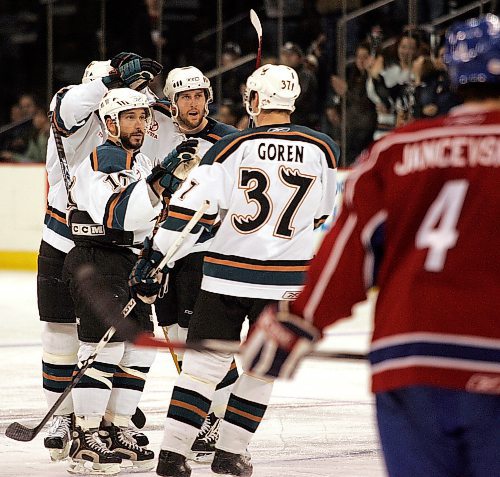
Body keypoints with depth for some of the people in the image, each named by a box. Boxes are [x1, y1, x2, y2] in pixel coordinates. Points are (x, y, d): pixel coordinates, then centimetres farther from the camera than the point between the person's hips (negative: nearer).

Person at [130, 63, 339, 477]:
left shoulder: (233, 147, -7)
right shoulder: (323, 149, -2)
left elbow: (190, 208, -12)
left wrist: (155, 258, -8)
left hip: (226, 274, -1)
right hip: (286, 283, 1)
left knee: (204, 362, 5)